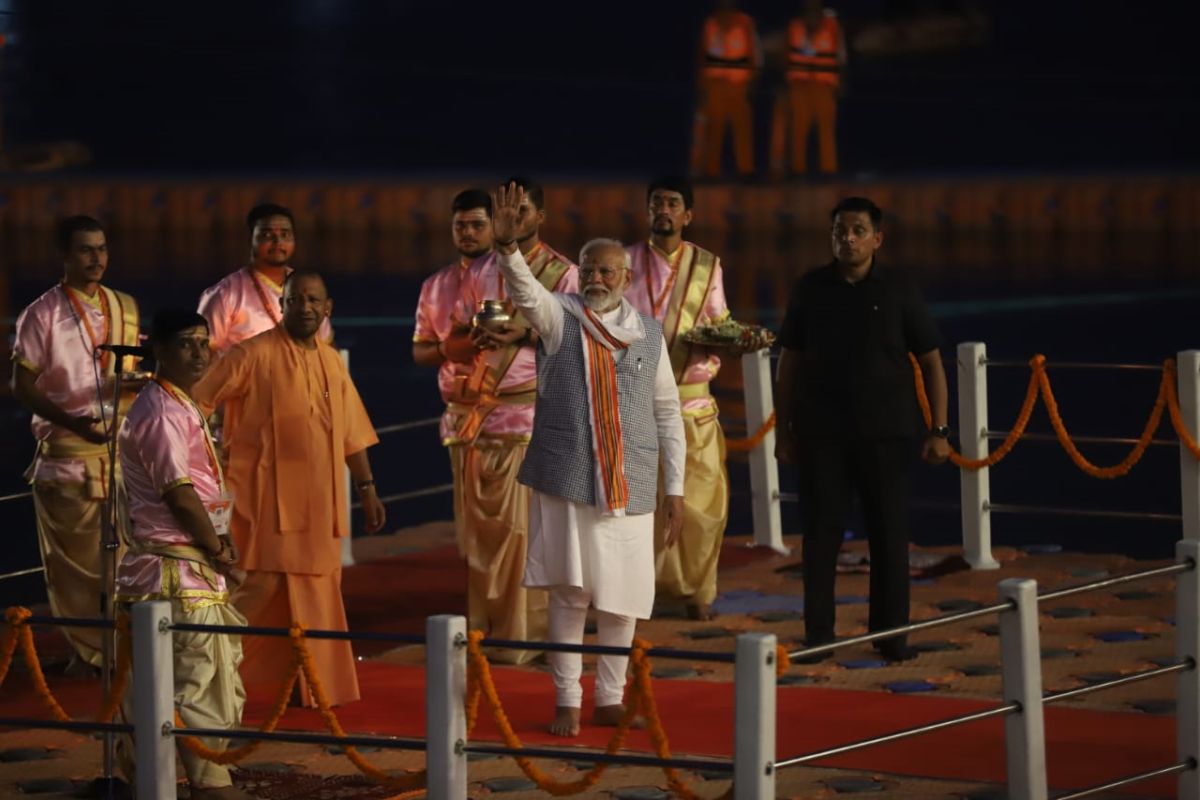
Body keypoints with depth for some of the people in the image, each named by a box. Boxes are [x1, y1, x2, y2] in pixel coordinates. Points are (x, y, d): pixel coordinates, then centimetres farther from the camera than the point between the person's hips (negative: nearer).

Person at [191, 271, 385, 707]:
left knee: (316, 591, 8)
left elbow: (352, 432, 17)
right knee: (262, 582, -11)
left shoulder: (331, 361, 12)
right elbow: (198, 401, -8)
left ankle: (313, 686, 16)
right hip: (269, 491, -6)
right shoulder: (255, 354, -8)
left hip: (318, 499, 6)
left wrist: (366, 488, 14)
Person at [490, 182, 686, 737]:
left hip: (628, 485, 3)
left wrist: (675, 489, 8)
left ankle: (609, 699, 18)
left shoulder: (649, 334, 7)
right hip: (565, 481, -2)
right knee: (569, 592, -2)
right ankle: (567, 702, 6)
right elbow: (524, 290, -21)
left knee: (622, 596, 6)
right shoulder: (559, 317, 0)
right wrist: (506, 244, -41)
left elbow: (668, 413, 11)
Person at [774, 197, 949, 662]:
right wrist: (782, 431, 5)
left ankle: (890, 634, 11)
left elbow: (931, 361, 2)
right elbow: (789, 363, 8)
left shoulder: (899, 289, 0)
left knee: (889, 533, 2)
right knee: (821, 532, 2)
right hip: (821, 432, 1)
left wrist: (939, 430, -4)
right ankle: (818, 635, 9)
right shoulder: (811, 289, 3)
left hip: (886, 432, -1)